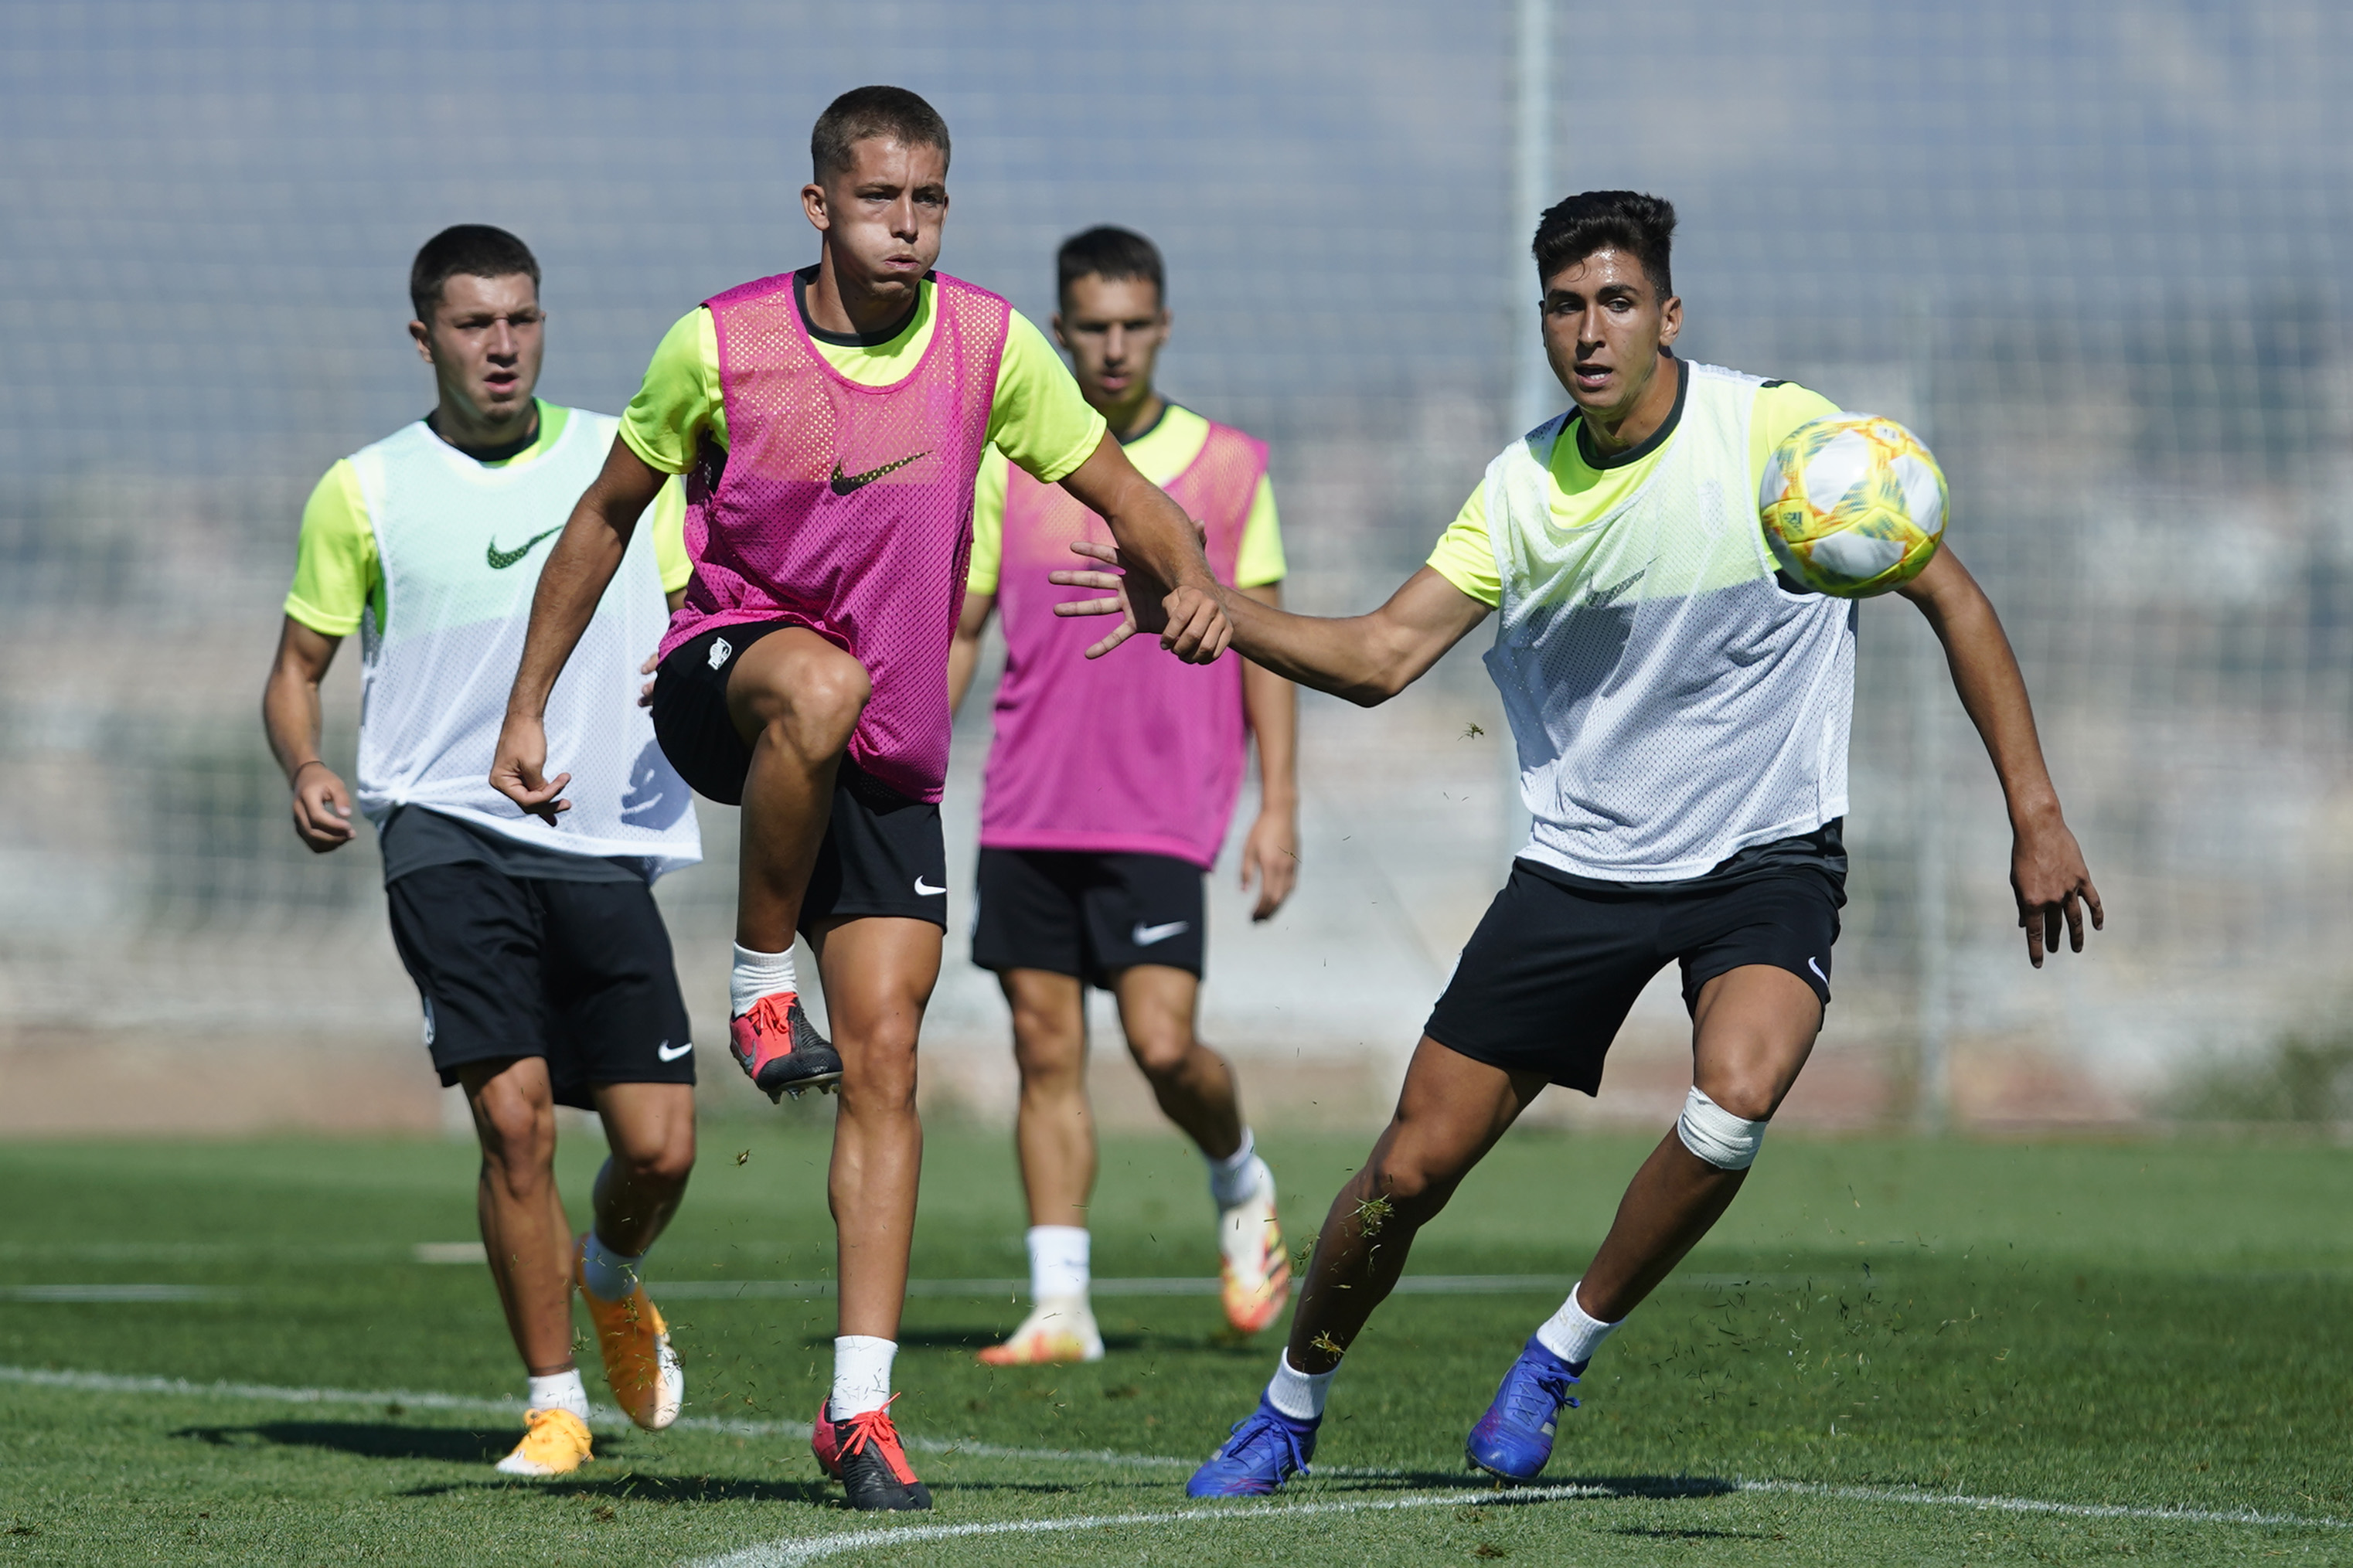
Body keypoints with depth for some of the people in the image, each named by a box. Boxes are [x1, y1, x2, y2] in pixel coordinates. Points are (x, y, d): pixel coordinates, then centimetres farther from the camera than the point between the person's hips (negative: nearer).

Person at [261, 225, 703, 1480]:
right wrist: (306, 773, -8)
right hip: (449, 837, -2)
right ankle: (554, 1403, -1)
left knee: (660, 1147, -3)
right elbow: (298, 667, 12)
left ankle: (613, 1283, 33)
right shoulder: (364, 492, 5)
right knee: (514, 1118, -16)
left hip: (608, 845, 2)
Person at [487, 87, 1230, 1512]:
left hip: (891, 752, 3)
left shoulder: (986, 343, -3)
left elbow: (1117, 488, 2)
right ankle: (759, 983, -19)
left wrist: (1190, 581, -21)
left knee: (885, 1058, -6)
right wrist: (528, 709, 6)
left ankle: (862, 1408, -2)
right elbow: (609, 514, 5)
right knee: (821, 686, -40)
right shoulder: (720, 345, -8)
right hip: (721, 674, -2)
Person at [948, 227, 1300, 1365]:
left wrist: (1278, 805, -2)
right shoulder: (1007, 468, 7)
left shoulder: (1225, 467, 2)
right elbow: (958, 632, 13)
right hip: (1026, 809, 3)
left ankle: (1239, 1182, 19)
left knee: (1163, 1044, -13)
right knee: (1045, 1051, 1)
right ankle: (1059, 1308, 4)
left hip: (1161, 812, -2)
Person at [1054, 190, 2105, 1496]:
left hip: (1766, 856, -3)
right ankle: (1291, 1409, 25)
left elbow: (1950, 596, -6)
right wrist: (1206, 604, -17)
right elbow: (1379, 658, -1)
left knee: (1733, 1104, -32)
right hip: (1579, 865, 3)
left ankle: (1561, 1356, -9)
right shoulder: (1523, 489, -2)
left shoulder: (1777, 433, -13)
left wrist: (2034, 814, -10)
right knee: (1412, 1165, 0)